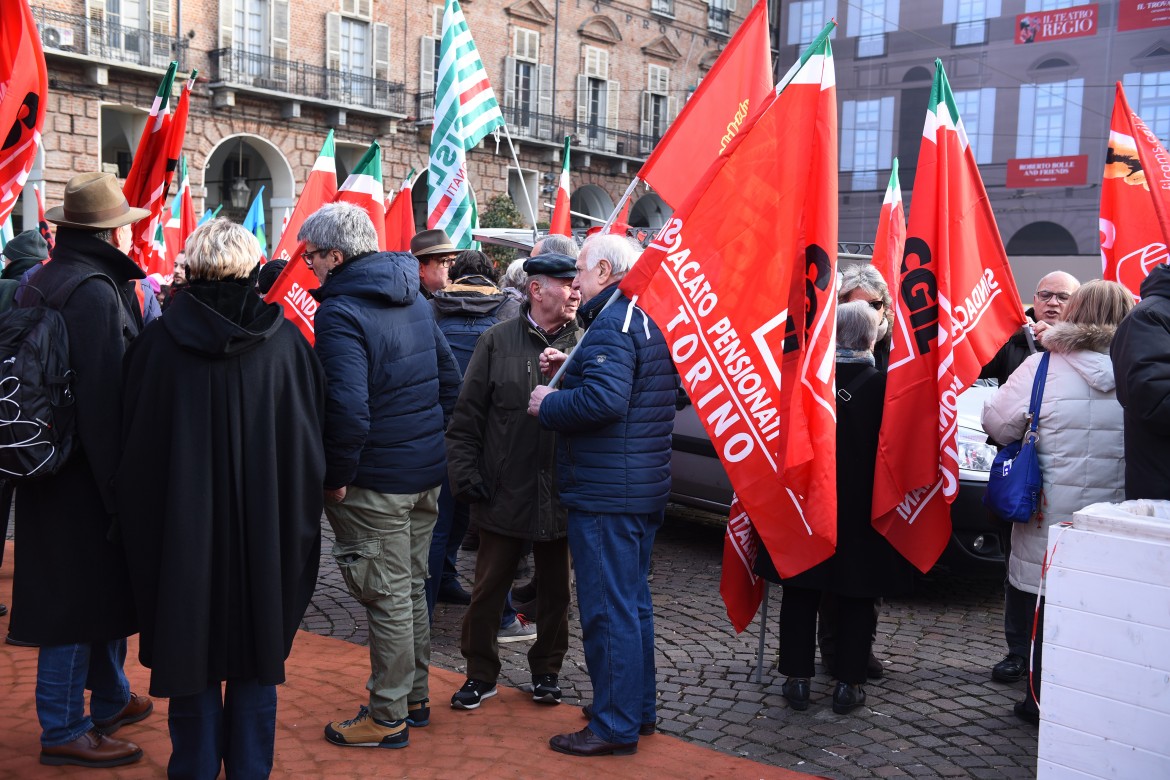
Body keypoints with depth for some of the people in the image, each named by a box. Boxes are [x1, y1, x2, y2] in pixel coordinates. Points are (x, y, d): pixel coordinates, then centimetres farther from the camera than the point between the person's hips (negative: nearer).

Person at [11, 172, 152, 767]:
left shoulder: (40, 283, 11)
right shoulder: (97, 292, -19)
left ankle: (110, 700, 36)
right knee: (80, 596, 2)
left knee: (104, 587, 21)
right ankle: (64, 729, 15)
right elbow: (107, 399, -23)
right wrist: (119, 489, -19)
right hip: (85, 474, -9)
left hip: (50, 468, 9)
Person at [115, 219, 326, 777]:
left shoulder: (158, 341, -9)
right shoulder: (284, 340, -7)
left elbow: (134, 441, 0)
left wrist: (138, 518, 12)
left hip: (182, 524, 0)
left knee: (190, 649, 13)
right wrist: (295, 515, 9)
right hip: (264, 527, 1)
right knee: (256, 651, 14)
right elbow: (311, 436, -2)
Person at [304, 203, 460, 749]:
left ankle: (389, 717, 15)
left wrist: (337, 475, -16)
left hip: (377, 480, -8)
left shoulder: (340, 312, -18)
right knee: (411, 587, 19)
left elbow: (348, 408, -27)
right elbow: (449, 377, 14)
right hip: (427, 471, 9)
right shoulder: (414, 298, 9)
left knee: (389, 598, 2)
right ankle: (414, 697, 32)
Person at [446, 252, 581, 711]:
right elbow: (467, 417, 1)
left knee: (555, 590, 14)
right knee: (488, 588, 8)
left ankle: (546, 672, 33)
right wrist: (466, 474, -4)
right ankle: (481, 674, 26)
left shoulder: (583, 345, 1)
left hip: (561, 496, 1)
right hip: (504, 495, -1)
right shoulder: (498, 341, 0)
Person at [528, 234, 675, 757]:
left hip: (605, 494, -10)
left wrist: (547, 404, -14)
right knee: (633, 601, 18)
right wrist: (569, 371, 8)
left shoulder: (612, 325, -16)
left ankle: (615, 727, 6)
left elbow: (604, 400, -29)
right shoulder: (649, 320, 16)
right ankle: (639, 708, 30)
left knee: (608, 609, -3)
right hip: (644, 489, 10)